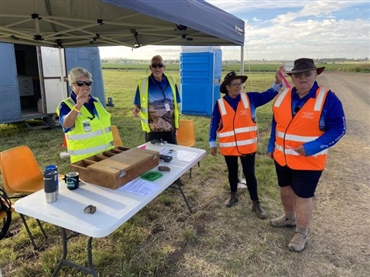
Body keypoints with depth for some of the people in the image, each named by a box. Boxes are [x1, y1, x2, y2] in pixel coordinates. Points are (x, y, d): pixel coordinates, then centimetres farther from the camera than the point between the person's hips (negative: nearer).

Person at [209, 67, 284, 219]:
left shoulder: (250, 98, -3)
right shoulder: (220, 104, -8)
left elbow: (268, 95, -10)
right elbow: (214, 125, -3)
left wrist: (278, 82, -27)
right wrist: (212, 143, -2)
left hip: (248, 146, 0)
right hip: (228, 147, 0)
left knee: (249, 174, 8)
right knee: (232, 172, 18)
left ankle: (256, 203, 20)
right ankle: (233, 195, 40)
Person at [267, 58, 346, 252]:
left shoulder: (327, 98, -15)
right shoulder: (283, 96, 1)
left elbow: (338, 129, -15)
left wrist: (312, 147, -25)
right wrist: (271, 146, 11)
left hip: (308, 161, -5)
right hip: (282, 157, 6)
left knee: (303, 196, 7)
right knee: (285, 189, 21)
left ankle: (301, 233, 28)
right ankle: (289, 218, 47)